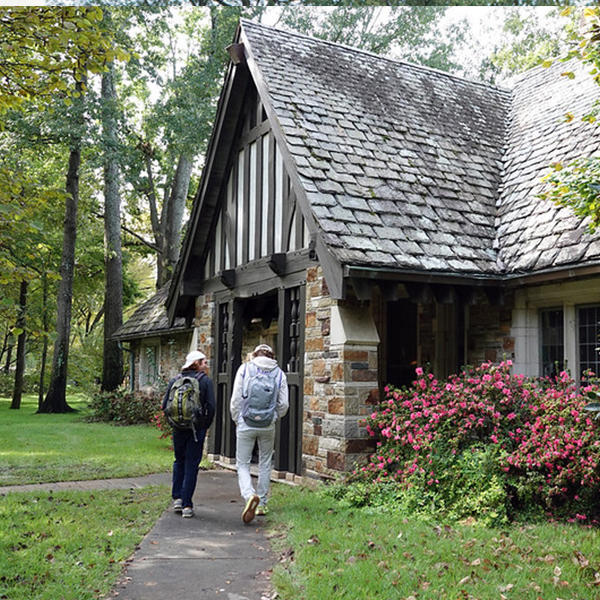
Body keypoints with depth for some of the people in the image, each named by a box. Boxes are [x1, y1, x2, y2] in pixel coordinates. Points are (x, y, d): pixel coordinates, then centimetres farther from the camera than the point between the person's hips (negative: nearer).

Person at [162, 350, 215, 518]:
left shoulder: (175, 380, 4)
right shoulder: (205, 381, -5)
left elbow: (165, 405, 2)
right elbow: (211, 406, -9)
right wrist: (205, 426, 5)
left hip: (178, 428, 3)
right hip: (197, 428, -3)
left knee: (179, 461, 21)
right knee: (192, 465, 4)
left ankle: (177, 498, 16)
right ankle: (187, 505, 3)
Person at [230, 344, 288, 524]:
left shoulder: (244, 369, -3)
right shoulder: (279, 374, 2)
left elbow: (236, 399, -5)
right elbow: (283, 404, 1)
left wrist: (237, 420, 9)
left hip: (245, 425, -2)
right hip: (268, 427, 2)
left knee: (242, 464, 5)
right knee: (265, 464, 17)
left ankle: (249, 495, -20)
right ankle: (262, 504, 22)